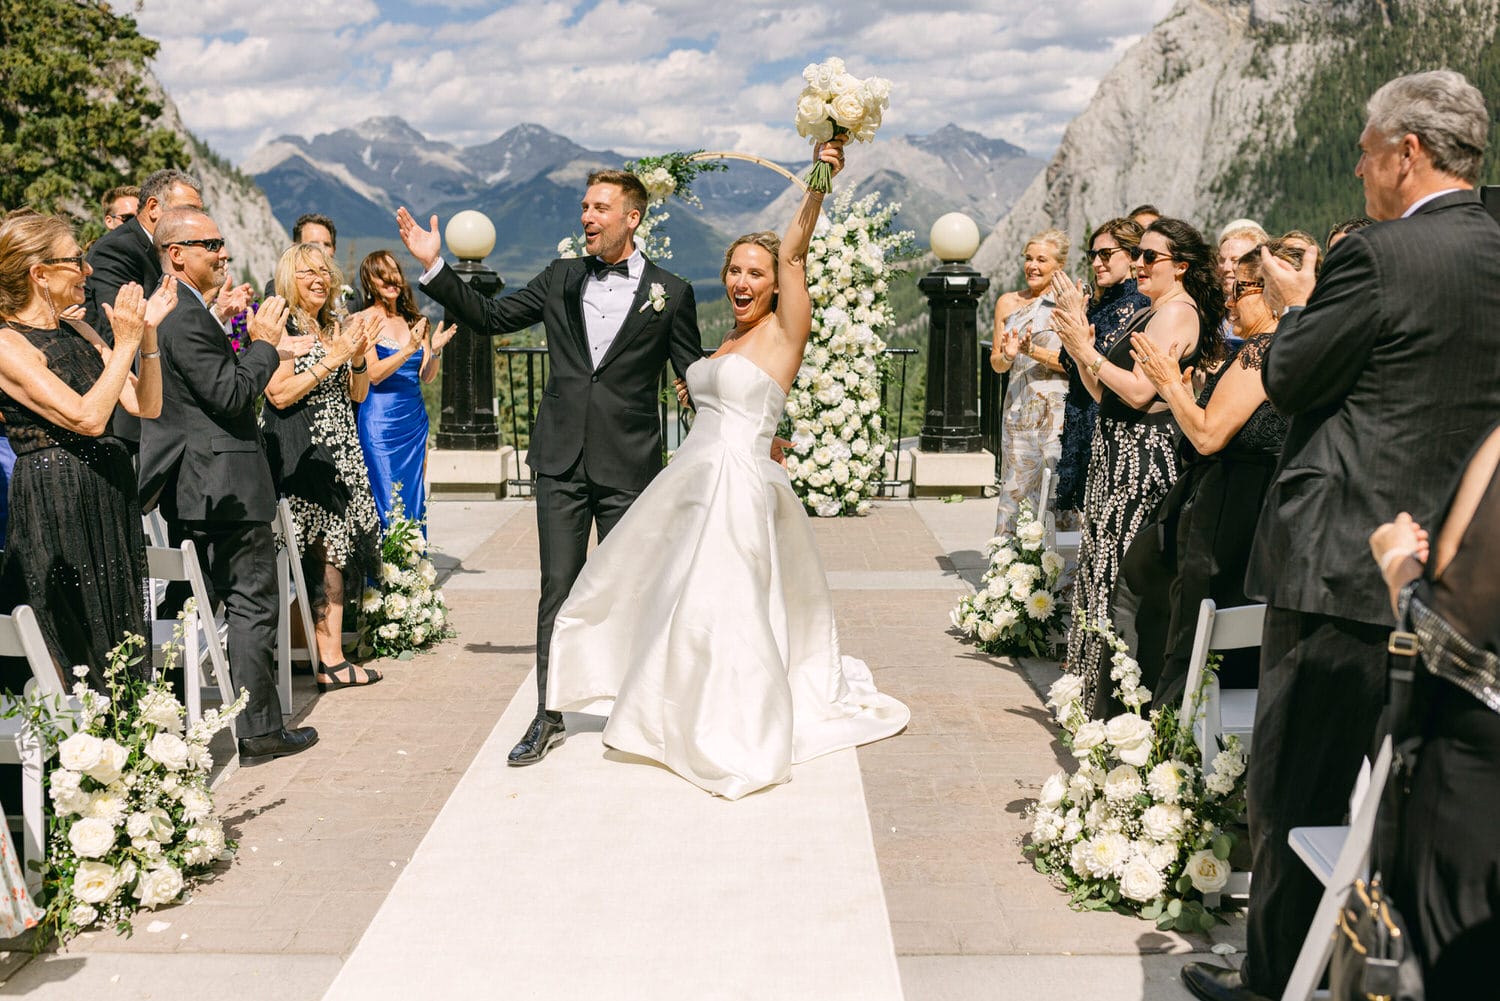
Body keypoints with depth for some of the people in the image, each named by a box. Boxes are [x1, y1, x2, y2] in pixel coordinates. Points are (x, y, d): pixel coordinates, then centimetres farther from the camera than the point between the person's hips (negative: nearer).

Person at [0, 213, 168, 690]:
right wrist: (126, 343, -17)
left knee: (121, 642, 12)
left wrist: (149, 333, -5)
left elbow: (146, 405, 6)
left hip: (112, 498, 8)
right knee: (72, 649, 1)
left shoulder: (78, 332, 10)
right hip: (54, 503, -8)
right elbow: (87, 417, -21)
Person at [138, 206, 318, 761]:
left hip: (194, 486, 10)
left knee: (232, 601, 17)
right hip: (225, 483, -10)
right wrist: (264, 343, -10)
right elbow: (231, 395, -21)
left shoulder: (167, 309, 13)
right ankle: (258, 728, 4)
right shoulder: (187, 317, -18)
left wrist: (253, 341, 13)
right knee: (252, 604, -2)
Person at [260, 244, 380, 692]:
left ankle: (331, 657, 5)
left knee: (337, 551, 3)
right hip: (300, 454, -7)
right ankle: (331, 660, -4)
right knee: (324, 553, -9)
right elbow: (280, 394, -14)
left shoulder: (336, 327, 18)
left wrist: (358, 356, 0)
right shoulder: (281, 327, -5)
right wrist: (331, 359, -14)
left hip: (340, 452, 7)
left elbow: (358, 395, 18)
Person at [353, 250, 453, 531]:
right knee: (387, 503, -5)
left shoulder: (415, 321, 11)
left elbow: (426, 377, 7)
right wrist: (408, 350, -25)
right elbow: (374, 374, -14)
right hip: (381, 421, -5)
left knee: (416, 500, 8)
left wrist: (435, 350, -11)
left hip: (415, 420, 5)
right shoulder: (366, 320, -4)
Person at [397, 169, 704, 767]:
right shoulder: (560, 279, 9)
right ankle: (549, 715, 15)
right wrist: (433, 266, 4)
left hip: (628, 468, -2)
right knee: (558, 588, 6)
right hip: (562, 462, 2)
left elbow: (696, 376, 4)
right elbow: (489, 318, 12)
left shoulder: (670, 293, 2)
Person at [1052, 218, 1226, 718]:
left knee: (1122, 571, -7)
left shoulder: (1176, 311, -10)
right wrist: (1079, 346, 6)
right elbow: (1104, 394, 16)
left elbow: (1140, 392, -20)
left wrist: (1086, 350, -14)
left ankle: (1116, 699, 1)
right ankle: (1100, 696, 19)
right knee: (1109, 569, 11)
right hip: (1119, 454, 10)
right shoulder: (1150, 313, 20)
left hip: (1144, 458, -10)